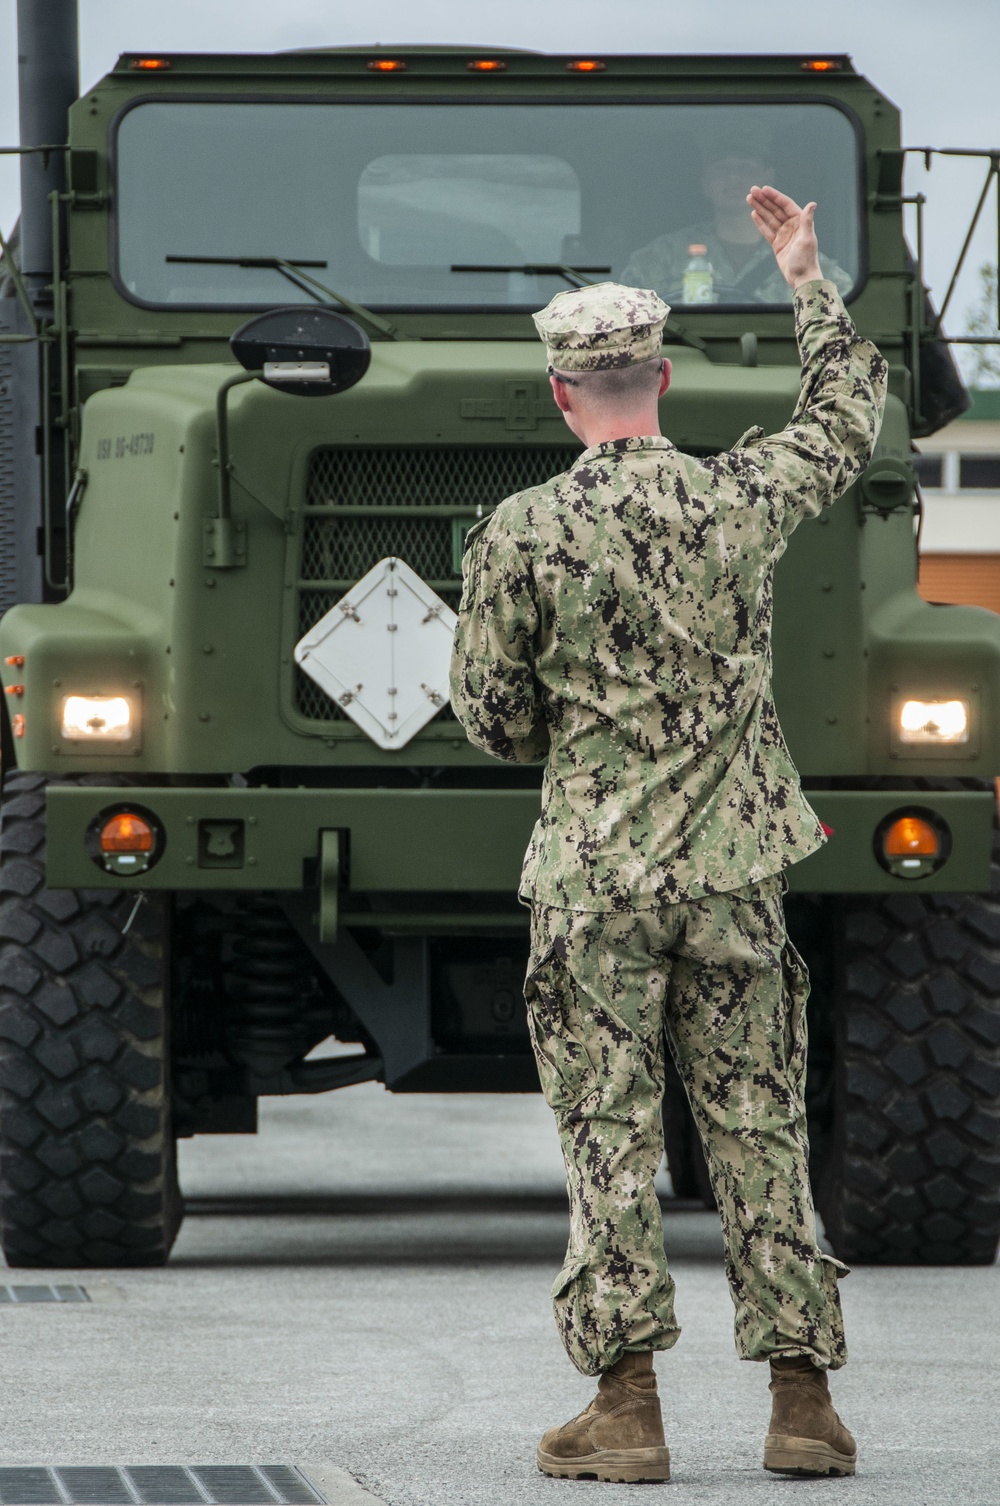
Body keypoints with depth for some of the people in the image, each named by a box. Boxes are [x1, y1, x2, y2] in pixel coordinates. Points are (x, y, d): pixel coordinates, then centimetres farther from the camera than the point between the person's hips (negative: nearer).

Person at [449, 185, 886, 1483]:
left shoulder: (520, 535, -8)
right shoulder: (739, 501, -1)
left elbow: (491, 718, -1)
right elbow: (852, 411, 18)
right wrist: (807, 279, 30)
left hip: (593, 873, -2)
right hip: (733, 868, 2)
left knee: (609, 1139, 1)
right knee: (760, 1133, 7)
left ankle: (627, 1409, -3)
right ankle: (803, 1402, 7)